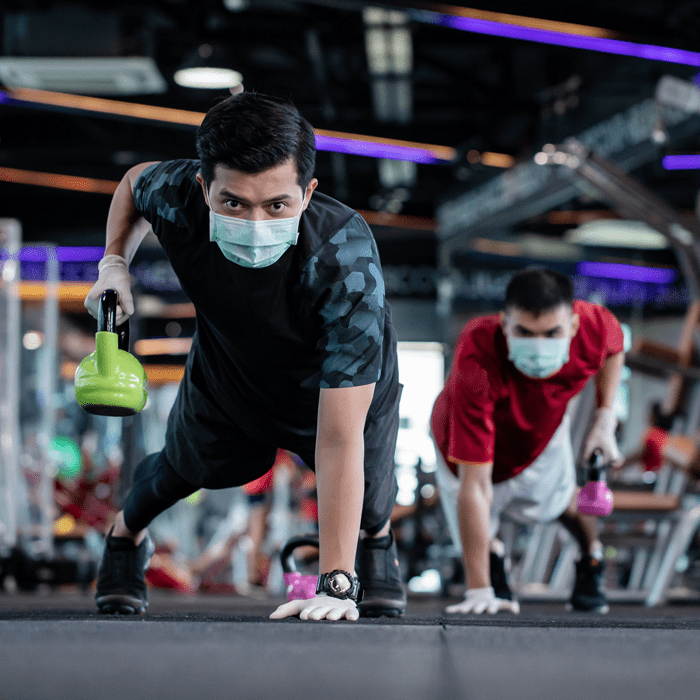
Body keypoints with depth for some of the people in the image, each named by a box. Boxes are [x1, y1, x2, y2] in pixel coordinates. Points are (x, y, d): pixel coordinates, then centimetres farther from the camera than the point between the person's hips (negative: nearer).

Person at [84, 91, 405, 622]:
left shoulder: (346, 263, -47)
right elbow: (136, 180, -5)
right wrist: (114, 263, -21)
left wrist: (336, 586, -52)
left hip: (337, 387, -3)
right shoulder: (177, 196, -37)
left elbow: (339, 439, -49)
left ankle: (378, 541, 53)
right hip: (227, 372, 3)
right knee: (185, 466, 27)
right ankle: (125, 533, 62)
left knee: (368, 502, 13)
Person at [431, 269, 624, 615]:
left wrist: (605, 418, -14)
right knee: (479, 536, 9)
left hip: (544, 433, 3)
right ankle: (493, 561, 46)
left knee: (558, 501, 25)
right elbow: (474, 485, -48)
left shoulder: (595, 325, -37)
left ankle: (591, 559, 58)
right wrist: (478, 591, -47)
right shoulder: (476, 364, -49)